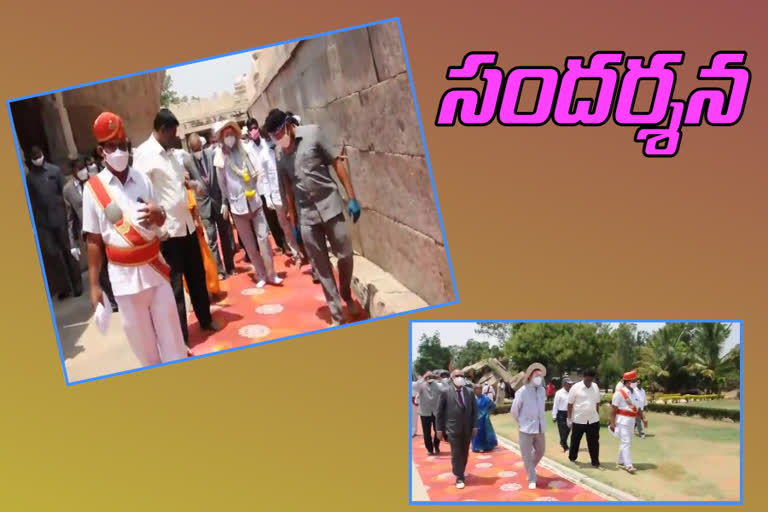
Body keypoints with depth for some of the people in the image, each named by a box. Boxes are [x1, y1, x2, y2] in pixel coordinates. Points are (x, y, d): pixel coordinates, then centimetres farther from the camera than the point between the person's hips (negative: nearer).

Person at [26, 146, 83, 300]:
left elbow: (64, 193, -1)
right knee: (51, 252, 0)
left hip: (59, 216, -2)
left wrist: (68, 213, -6)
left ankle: (77, 284, 16)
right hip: (42, 220, 2)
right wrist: (33, 220, 0)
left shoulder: (55, 170, -1)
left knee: (68, 250, 5)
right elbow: (30, 200, 6)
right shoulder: (29, 176, 4)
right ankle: (66, 285, 14)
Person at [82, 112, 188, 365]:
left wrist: (158, 214, -13)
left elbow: (162, 221, 11)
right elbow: (94, 240, -2)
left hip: (155, 267, 2)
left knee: (170, 331, 8)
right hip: (124, 275, -2)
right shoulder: (93, 188, -6)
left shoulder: (142, 180, 1)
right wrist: (94, 284, -3)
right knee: (141, 335, 7)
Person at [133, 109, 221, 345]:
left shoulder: (169, 152, 13)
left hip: (187, 224, 8)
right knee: (174, 284, 1)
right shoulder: (144, 153, -12)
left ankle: (205, 319, 37)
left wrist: (189, 183, 7)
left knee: (197, 276, 19)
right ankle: (180, 337, 10)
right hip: (167, 230, -8)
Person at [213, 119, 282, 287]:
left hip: (254, 200, 2)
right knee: (249, 243, 4)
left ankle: (271, 274, 5)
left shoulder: (243, 150, 3)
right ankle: (260, 275, 14)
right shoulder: (221, 156, -4)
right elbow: (221, 182, 5)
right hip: (237, 204, -2)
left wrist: (256, 174, -1)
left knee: (263, 237, -2)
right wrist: (224, 203, 11)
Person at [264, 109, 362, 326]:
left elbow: (337, 164, -3)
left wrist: (352, 198, -7)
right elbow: (288, 189, 11)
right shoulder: (279, 153, 4)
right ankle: (336, 314, 12)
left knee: (345, 255, 2)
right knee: (321, 266, 4)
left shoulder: (312, 133, -5)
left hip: (329, 205, -2)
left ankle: (347, 295, 30)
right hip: (306, 214, 2)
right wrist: (293, 224, 11)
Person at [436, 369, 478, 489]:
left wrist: (475, 426, 1)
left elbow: (475, 410, 9)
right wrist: (440, 429, -4)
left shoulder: (469, 392, 6)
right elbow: (439, 412, -2)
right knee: (456, 454, -3)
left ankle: (461, 472, 32)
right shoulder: (445, 392, -5)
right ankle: (459, 478, 6)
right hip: (453, 429, -4)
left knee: (465, 453, 12)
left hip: (467, 429, 4)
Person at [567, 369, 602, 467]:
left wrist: (598, 416, 14)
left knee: (594, 442, 4)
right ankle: (572, 458, 29)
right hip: (578, 420, -3)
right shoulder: (576, 387, -10)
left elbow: (597, 403, 13)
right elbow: (570, 404, -6)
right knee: (575, 441, 11)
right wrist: (569, 419, -6)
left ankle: (595, 461, 11)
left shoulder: (595, 387, 3)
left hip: (593, 420, 3)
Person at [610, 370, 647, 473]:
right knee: (626, 442, -11)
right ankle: (628, 465, -12)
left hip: (631, 421, 8)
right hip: (622, 421, -8)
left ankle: (621, 462, 27)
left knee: (626, 442, 15)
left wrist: (643, 418, 4)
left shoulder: (634, 393, 10)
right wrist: (612, 423, -18)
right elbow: (613, 409, -14)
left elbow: (638, 408, 17)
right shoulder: (620, 393, -14)